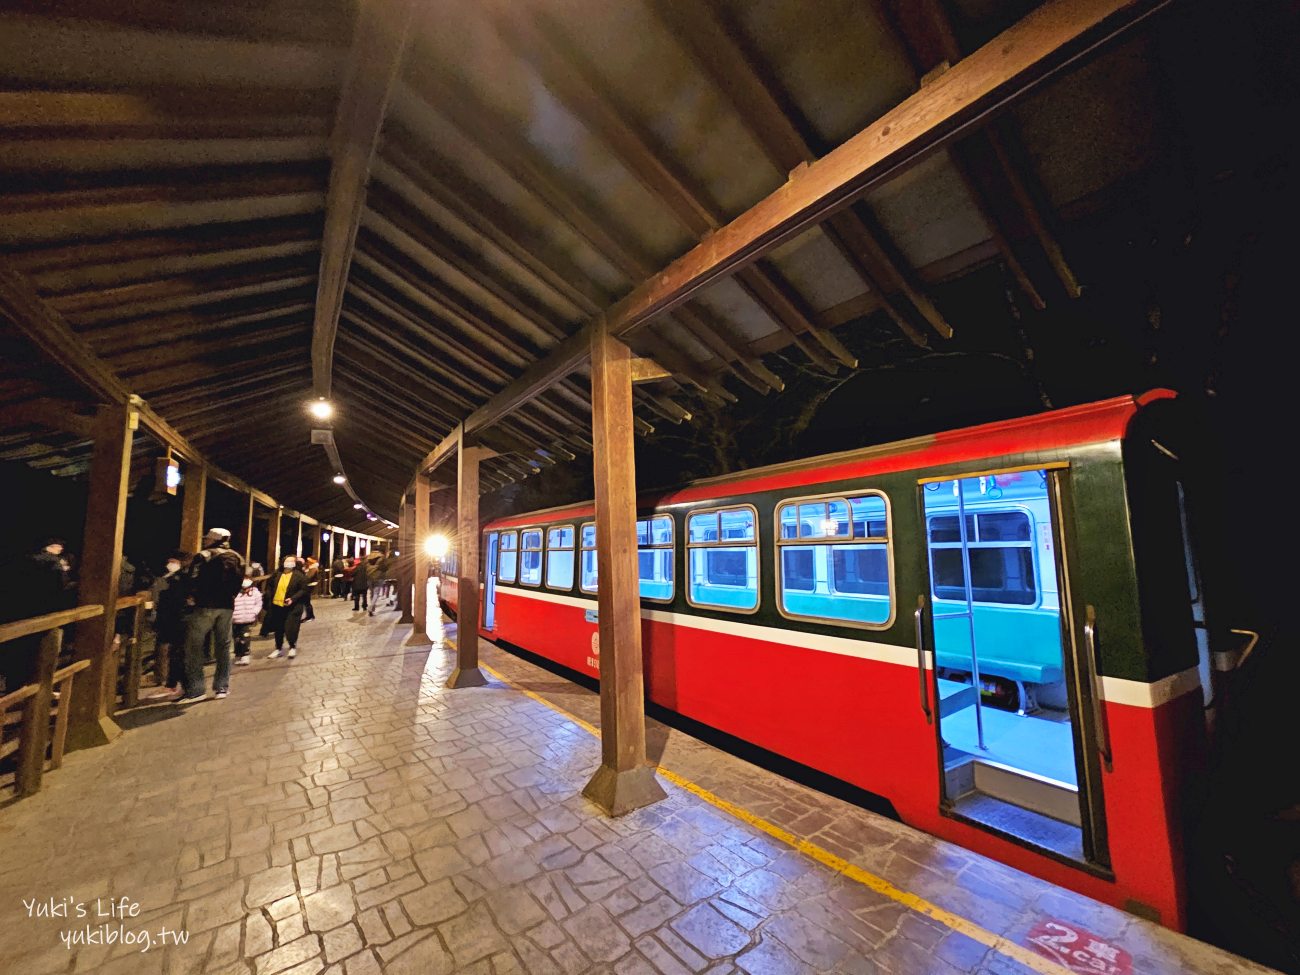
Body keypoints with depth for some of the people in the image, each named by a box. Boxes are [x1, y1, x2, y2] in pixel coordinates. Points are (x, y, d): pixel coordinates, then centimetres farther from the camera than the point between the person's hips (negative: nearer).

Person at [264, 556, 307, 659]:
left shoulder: (299, 575, -8)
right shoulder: (277, 574, 6)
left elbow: (303, 590, -11)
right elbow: (269, 585, 21)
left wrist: (293, 599, -21)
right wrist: (269, 596, 6)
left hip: (292, 607, -5)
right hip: (276, 606, 5)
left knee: (290, 629, -4)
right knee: (278, 629, 15)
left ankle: (293, 647, 18)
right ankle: (279, 648, 33)